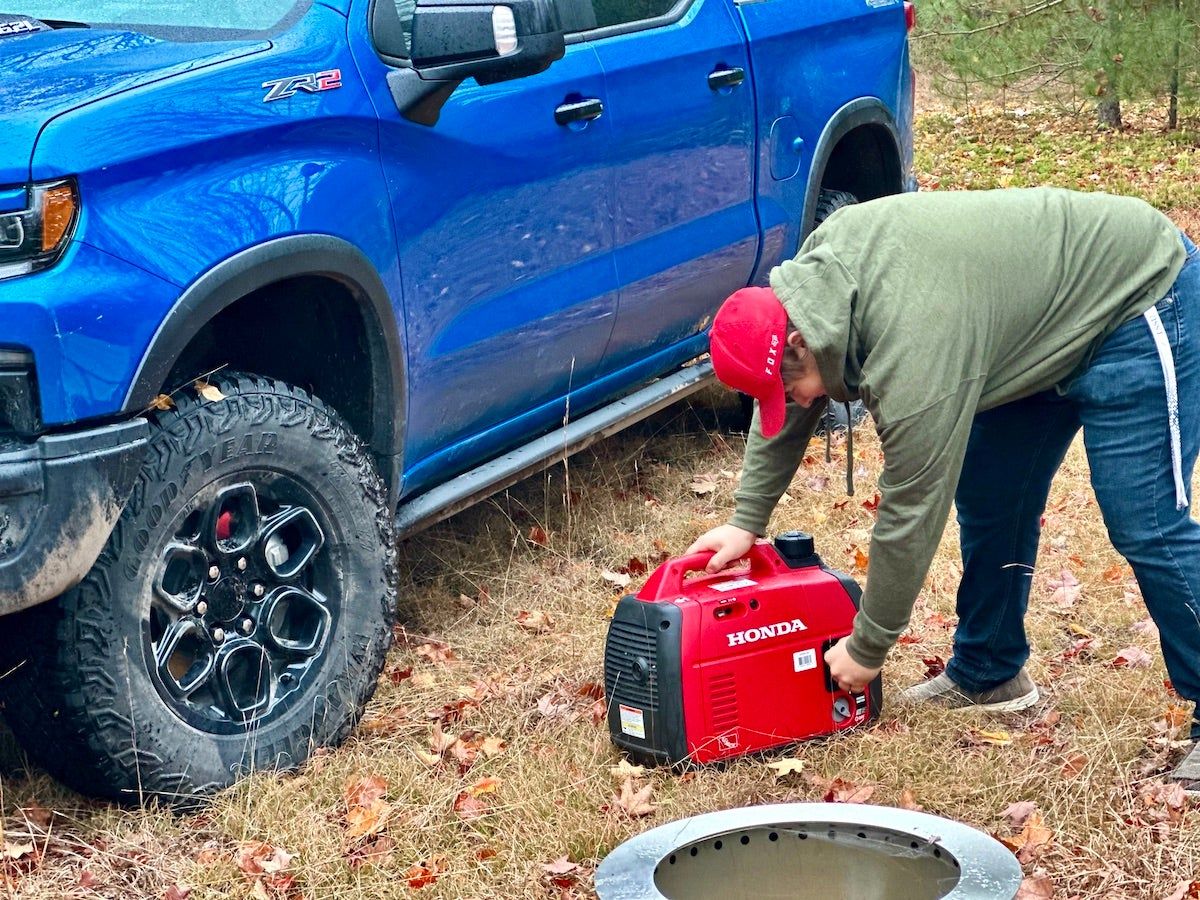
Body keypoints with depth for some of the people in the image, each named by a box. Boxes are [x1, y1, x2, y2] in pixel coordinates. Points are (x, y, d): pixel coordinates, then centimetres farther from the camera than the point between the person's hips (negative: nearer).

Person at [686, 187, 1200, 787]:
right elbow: (785, 415, 6)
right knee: (988, 497, 11)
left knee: (1145, 528, -12)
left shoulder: (912, 358, -35)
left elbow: (910, 513, -25)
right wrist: (745, 522, 4)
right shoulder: (811, 272, -10)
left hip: (1138, 304, -9)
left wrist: (867, 651, -13)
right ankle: (988, 675, 24)